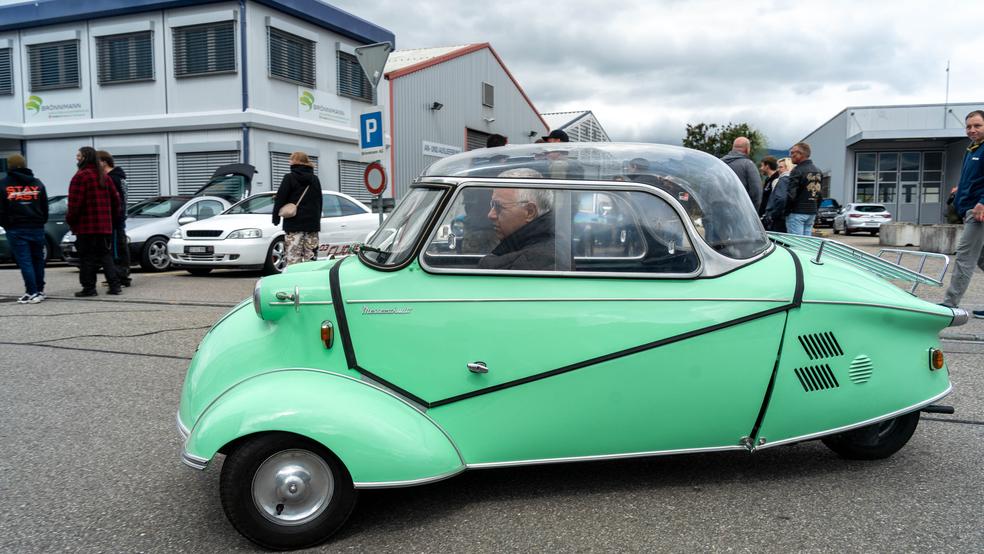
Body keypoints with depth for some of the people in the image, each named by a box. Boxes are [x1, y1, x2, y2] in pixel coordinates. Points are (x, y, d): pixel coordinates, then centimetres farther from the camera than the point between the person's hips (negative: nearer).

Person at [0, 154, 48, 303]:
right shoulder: (37, 183, 8)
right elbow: (45, 207, 9)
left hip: (15, 229, -3)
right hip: (36, 228, 3)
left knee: (24, 261, -3)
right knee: (37, 260, 11)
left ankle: (32, 293, -8)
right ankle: (39, 291, 15)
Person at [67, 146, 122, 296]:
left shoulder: (81, 176, -11)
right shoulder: (103, 176, 14)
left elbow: (75, 203, -16)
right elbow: (115, 198, 16)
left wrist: (70, 220, -5)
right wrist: (112, 217, 23)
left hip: (86, 226, -7)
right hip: (104, 226, 7)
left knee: (87, 257, -1)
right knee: (105, 255, 12)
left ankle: (89, 287, 2)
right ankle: (114, 285, 7)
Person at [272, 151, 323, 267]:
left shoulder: (289, 178, -4)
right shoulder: (315, 179, 13)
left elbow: (280, 199, -6)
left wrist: (276, 217, 4)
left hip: (294, 223, -5)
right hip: (312, 223, 5)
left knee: (293, 257, -6)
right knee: (310, 257, 6)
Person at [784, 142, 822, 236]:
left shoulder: (797, 171, -12)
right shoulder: (818, 172, 14)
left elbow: (791, 195, -18)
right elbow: (820, 195, 18)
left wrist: (786, 211, -8)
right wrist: (815, 209, 22)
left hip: (797, 213, -8)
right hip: (812, 213, 8)